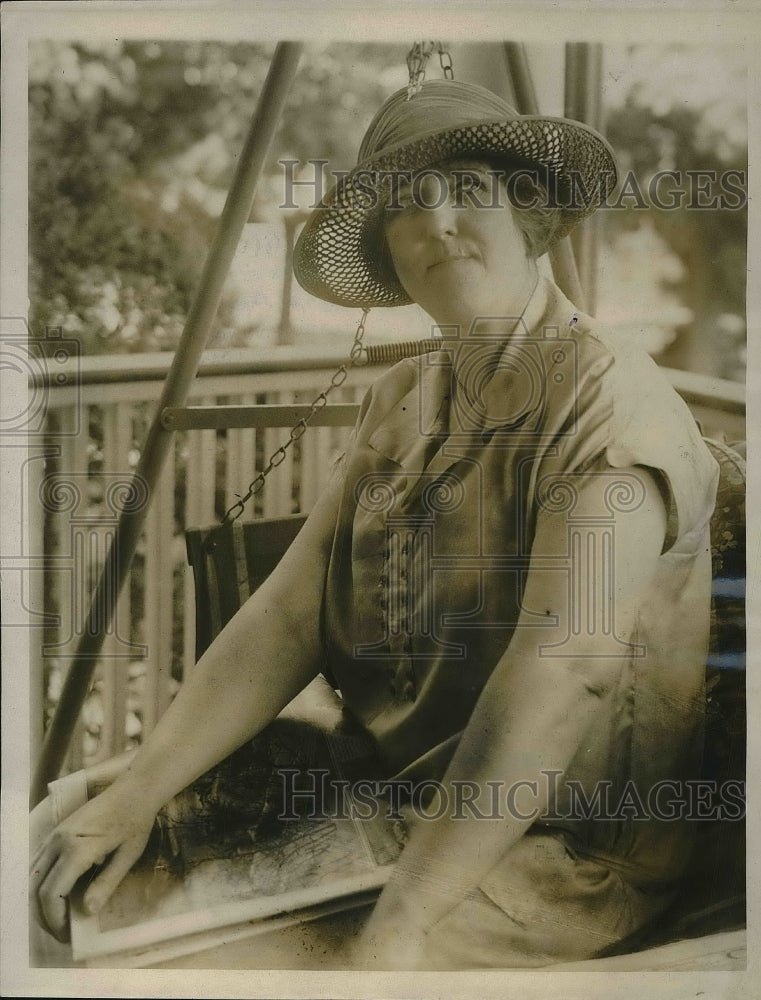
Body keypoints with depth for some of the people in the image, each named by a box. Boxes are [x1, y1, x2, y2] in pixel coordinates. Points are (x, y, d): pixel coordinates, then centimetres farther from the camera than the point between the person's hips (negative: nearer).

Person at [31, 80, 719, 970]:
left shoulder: (610, 406, -17)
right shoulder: (402, 402, 6)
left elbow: (555, 681, -28)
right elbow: (291, 613, 0)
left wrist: (398, 927, -31)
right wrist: (136, 794, -10)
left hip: (554, 851, -6)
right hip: (380, 787, 7)